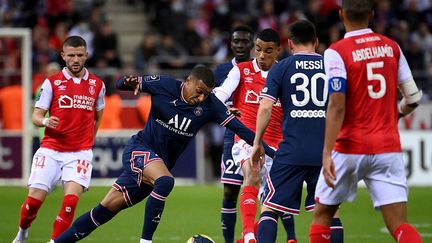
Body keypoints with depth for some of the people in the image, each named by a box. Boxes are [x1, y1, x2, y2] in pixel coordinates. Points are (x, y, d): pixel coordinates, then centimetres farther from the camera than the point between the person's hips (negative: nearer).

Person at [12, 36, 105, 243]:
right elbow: (36, 116, 0)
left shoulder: (97, 85, 7)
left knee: (71, 198, -19)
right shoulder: (52, 83, 2)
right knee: (35, 197, -6)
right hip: (50, 150, -1)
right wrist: (45, 121, -21)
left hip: (80, 152, 1)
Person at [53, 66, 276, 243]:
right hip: (140, 149, -4)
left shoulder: (210, 105, -8)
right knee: (165, 181, -34)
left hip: (161, 162, 4)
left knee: (107, 208, 3)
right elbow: (122, 84, -3)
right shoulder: (164, 85, -13)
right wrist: (129, 82, -27)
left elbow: (239, 129, -10)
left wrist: (270, 152, -16)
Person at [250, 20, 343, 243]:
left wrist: (257, 143, 4)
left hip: (291, 151, -2)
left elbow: (265, 107, -5)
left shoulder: (281, 68, 3)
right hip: (325, 153, 2)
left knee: (270, 208, 5)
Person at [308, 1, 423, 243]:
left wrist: (327, 154, -19)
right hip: (388, 148, 3)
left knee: (322, 214, 16)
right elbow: (413, 98, 8)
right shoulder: (392, 47, 6)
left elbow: (337, 106, -16)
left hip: (350, 148, -3)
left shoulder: (336, 52, -7)